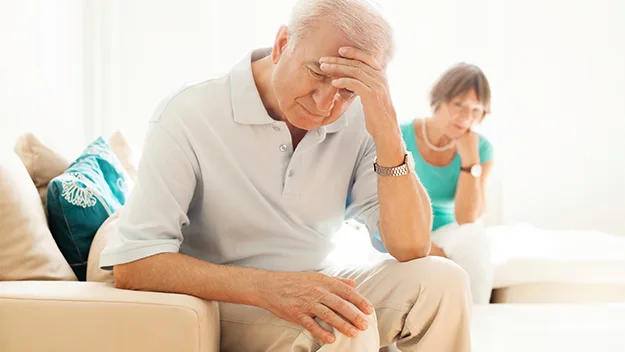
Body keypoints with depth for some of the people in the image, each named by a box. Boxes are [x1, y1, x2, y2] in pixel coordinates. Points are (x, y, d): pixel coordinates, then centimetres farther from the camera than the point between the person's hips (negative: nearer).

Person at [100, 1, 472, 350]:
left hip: (320, 291, 5)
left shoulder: (356, 122, -7)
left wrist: (388, 134, -25)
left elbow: (411, 249, -12)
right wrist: (267, 287, -35)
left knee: (442, 279, -16)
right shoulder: (188, 117, -18)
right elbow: (131, 266, -23)